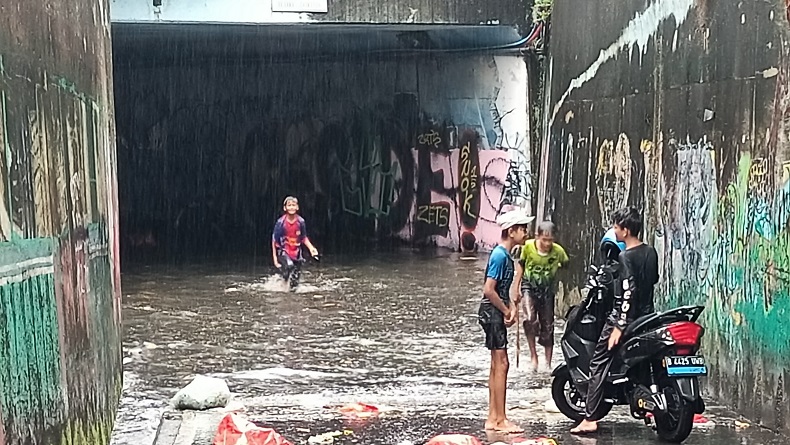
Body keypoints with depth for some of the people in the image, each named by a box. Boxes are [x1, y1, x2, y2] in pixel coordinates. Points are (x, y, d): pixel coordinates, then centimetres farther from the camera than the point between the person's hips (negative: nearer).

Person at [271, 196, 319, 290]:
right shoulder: (281, 222, -15)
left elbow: (304, 238, 8)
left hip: (296, 252, 3)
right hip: (283, 251, -3)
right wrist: (274, 257, -5)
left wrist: (311, 248, -8)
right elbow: (274, 240, -6)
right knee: (289, 265, -32)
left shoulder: (300, 221, -6)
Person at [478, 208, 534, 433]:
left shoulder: (505, 255, 12)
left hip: (497, 313, 10)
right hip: (492, 312, -10)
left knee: (496, 365, 12)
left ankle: (493, 418, 17)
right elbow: (488, 290, -22)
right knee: (501, 364, -8)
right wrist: (507, 311, -12)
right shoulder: (500, 255, -18)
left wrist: (511, 306, 3)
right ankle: (500, 420, -4)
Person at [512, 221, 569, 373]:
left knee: (547, 328, 6)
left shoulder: (558, 251, -17)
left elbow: (565, 265, 6)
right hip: (529, 288, -1)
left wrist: (555, 268, -8)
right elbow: (521, 264, 1)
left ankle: (548, 363, 19)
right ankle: (533, 356, -9)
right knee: (530, 320, -24)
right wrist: (517, 286, 3)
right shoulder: (528, 246, -17)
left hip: (547, 291, 1)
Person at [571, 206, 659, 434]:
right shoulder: (651, 252, 5)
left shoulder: (625, 257, -17)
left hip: (624, 317, -8)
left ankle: (590, 420, -7)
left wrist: (619, 327, -23)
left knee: (599, 365, -3)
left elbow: (628, 292, -23)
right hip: (647, 316, 8)